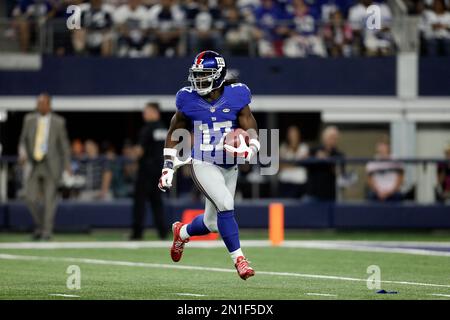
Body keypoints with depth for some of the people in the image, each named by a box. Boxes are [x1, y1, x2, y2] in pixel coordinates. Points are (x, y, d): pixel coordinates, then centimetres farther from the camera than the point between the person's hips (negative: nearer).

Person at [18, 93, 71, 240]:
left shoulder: (58, 121, -1)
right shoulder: (29, 119, 5)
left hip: (51, 165, -2)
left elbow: (64, 143, 7)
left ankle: (47, 232, 1)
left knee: (49, 199, -5)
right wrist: (24, 153, -10)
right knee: (31, 199, -3)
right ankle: (39, 225, 19)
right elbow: (23, 140, 10)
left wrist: (67, 164, 8)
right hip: (34, 165, 2)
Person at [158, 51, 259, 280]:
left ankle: (182, 232, 42)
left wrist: (249, 149, -26)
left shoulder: (236, 97, -6)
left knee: (212, 223, 10)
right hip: (203, 166, -3)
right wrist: (168, 166, 5)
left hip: (229, 167, 3)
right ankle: (238, 259, -15)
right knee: (225, 204, -25)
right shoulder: (189, 100, -5)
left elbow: (251, 128, -4)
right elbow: (174, 132, 8)